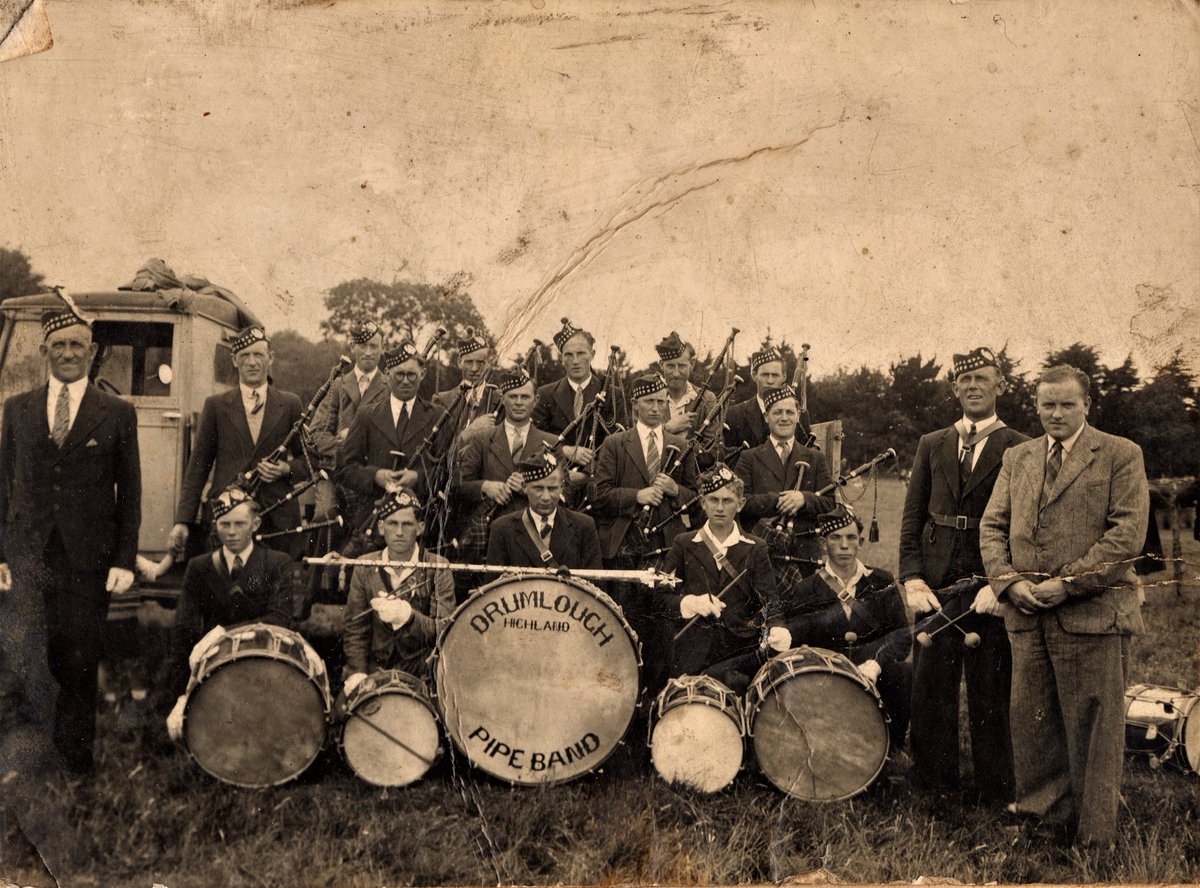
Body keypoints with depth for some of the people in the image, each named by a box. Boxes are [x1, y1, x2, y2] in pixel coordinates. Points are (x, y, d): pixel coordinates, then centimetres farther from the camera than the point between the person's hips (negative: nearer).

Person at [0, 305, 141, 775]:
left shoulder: (118, 413, 3)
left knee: (80, 665, 4)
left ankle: (78, 761, 17)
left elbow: (129, 492, 2)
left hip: (88, 559, -2)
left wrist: (124, 560, -4)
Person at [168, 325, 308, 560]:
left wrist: (287, 469, -7)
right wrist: (183, 521, 1)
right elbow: (198, 466, 7)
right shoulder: (215, 405, 9)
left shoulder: (290, 405, 9)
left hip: (278, 519, 0)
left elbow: (308, 459, 16)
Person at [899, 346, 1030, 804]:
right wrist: (912, 578, -2)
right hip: (936, 582, 3)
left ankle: (996, 792, 18)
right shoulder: (931, 445, 13)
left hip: (992, 581, -3)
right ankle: (933, 784, 22)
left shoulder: (1020, 449, 2)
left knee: (991, 691, 4)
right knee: (930, 687, 8)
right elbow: (912, 518, 9)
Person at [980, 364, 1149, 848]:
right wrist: (1010, 582, -4)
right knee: (1031, 722, 9)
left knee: (1093, 728, 3)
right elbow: (992, 526, 13)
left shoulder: (1121, 455, 0)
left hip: (1093, 612, -4)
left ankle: (1092, 837, 15)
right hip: (1027, 613, 5)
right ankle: (1043, 817, 22)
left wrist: (1067, 584, -14)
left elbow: (1128, 533, -9)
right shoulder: (1017, 457, 16)